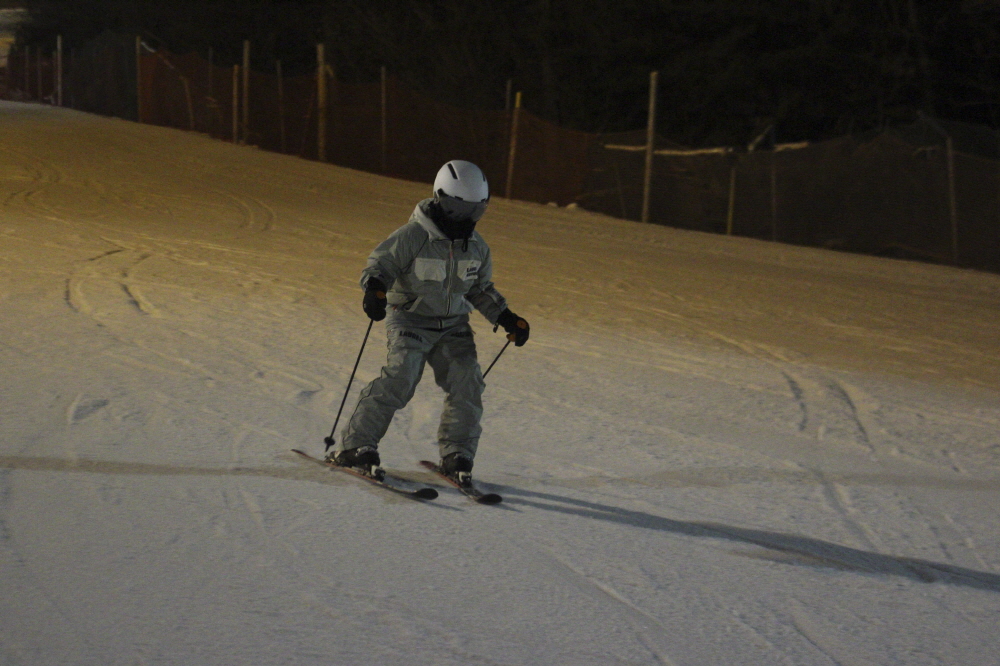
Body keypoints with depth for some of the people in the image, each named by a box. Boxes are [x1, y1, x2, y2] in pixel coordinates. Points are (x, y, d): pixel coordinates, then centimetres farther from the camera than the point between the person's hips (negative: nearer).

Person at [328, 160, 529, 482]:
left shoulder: (477, 247, 3)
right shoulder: (413, 236, -16)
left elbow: (481, 290, 18)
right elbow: (378, 265, -14)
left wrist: (506, 318, 10)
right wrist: (375, 290, -35)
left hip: (453, 325, 5)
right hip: (410, 319, -5)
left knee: (467, 380, -12)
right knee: (400, 377, -23)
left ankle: (456, 454, 0)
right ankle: (353, 445, -17)